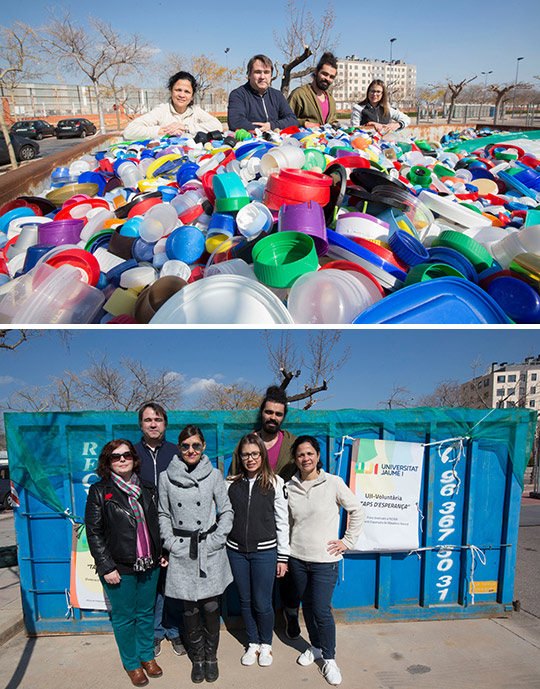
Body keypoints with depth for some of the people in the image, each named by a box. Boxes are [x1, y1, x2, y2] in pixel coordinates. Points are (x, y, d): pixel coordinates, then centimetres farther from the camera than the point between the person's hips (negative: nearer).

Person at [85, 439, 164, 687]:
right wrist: (106, 567, -13)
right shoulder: (99, 491, -7)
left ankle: (147, 655, 36)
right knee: (124, 617, 9)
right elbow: (94, 532, -9)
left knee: (146, 613, 16)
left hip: (149, 565, 4)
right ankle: (132, 663, 29)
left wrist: (161, 553, 8)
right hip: (119, 568, -4)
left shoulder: (148, 489, 6)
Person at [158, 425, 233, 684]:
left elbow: (226, 511, 3)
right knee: (190, 609, 9)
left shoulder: (214, 475, -2)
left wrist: (216, 540, -5)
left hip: (210, 552, 0)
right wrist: (170, 543, -1)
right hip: (182, 553, 1)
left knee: (211, 606, 5)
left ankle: (211, 656, 27)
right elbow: (163, 514, 9)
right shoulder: (167, 477, 0)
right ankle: (197, 658, 30)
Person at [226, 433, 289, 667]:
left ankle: (266, 645, 28)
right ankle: (253, 644, 34)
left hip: (264, 551, -2)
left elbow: (282, 522, -2)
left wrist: (283, 557, -2)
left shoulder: (275, 483, -5)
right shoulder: (231, 483, 0)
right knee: (246, 601, 13)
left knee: (262, 603, 3)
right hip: (236, 551, 2)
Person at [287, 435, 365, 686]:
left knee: (322, 611, -3)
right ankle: (315, 647, 38)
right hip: (297, 559, 3)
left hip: (325, 560, -3)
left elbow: (357, 511, 0)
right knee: (307, 606, 15)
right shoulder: (289, 487, -1)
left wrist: (347, 541, -2)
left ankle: (329, 658, 19)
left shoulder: (333, 483, -10)